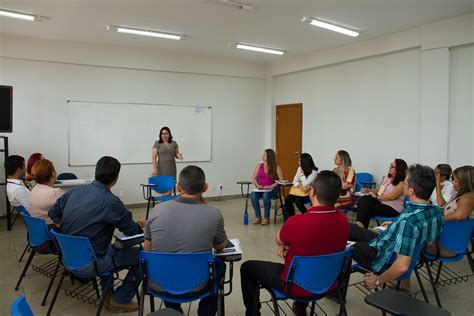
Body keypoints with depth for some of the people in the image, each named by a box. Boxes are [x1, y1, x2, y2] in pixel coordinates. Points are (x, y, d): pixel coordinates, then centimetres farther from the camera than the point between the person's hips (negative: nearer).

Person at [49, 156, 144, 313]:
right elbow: (133, 231, -12)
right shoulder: (110, 202, -23)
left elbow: (53, 214, 11)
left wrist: (70, 235, 14)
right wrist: (141, 224, 9)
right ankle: (120, 300, 14)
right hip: (89, 264, -8)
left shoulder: (75, 190, -3)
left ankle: (107, 293, 36)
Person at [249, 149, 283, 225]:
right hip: (260, 189, 3)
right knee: (253, 195, -29)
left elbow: (281, 180, -7)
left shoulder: (276, 167, 0)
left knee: (266, 195, -37)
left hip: (272, 189, -3)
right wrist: (257, 185, -9)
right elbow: (253, 178, 10)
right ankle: (258, 217, -17)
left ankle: (266, 217, -22)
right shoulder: (259, 166, 11)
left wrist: (271, 186, -18)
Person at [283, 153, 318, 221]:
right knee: (287, 199, -20)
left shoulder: (314, 171, -15)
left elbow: (306, 184, -21)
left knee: (298, 201, -31)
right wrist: (300, 186, -16)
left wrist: (302, 172, -17)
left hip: (308, 192, -6)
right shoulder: (299, 168, 5)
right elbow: (295, 180, 4)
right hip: (298, 189, 6)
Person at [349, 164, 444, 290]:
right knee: (350, 228, 19)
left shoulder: (408, 220, -39)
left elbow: (402, 266, -39)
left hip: (387, 262, -7)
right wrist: (395, 226, 18)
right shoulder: (437, 212, -13)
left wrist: (378, 281, -22)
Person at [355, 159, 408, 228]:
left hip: (393, 208, -7)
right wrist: (368, 190, 5)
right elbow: (378, 189, 23)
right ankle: (359, 223, -40)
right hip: (380, 202, 7)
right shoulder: (387, 177, 14)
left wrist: (376, 196, -12)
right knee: (364, 199, -24)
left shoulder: (402, 183, -11)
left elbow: (391, 196, -20)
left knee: (369, 210, -27)